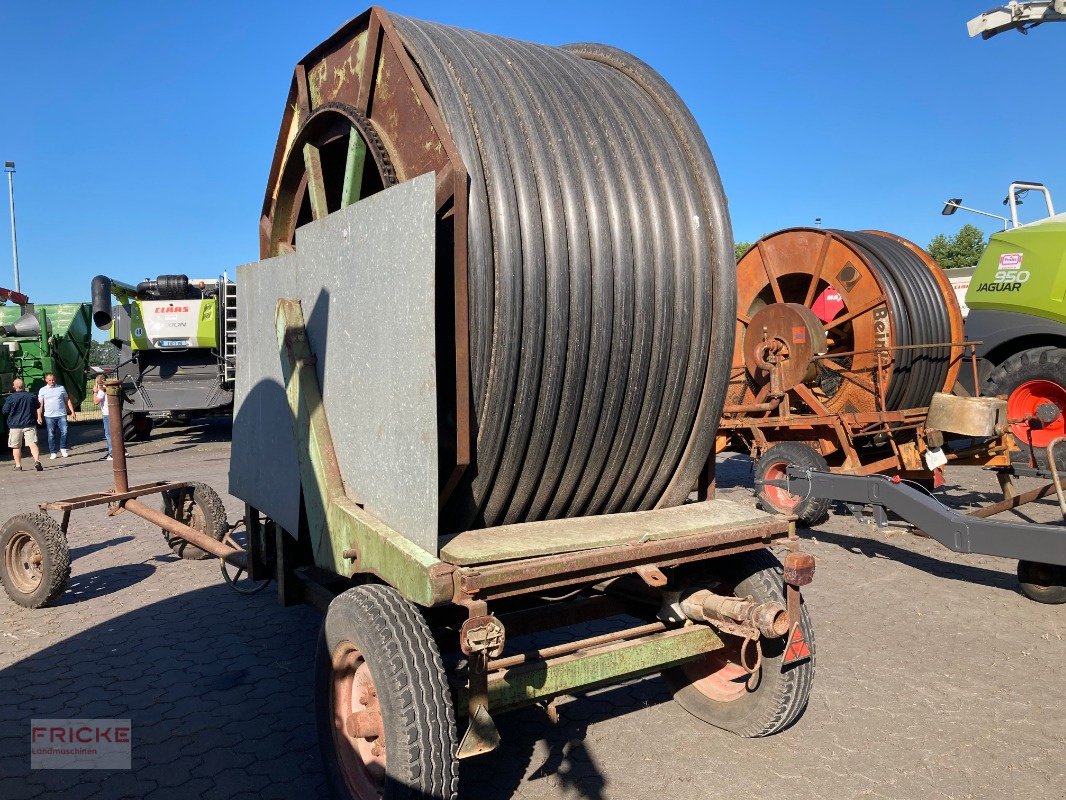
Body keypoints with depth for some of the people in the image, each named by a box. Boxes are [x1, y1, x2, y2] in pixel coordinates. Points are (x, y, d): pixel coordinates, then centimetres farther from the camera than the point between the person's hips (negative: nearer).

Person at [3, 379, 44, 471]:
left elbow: (5, 412, -2)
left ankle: (18, 465, 13)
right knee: (32, 443, -4)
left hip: (15, 426, -1)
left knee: (16, 446, 10)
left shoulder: (10, 398, -9)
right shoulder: (31, 396, -1)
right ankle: (37, 460, -22)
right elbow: (38, 406, 15)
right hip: (29, 425, 1)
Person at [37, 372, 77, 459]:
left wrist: (73, 412, 5)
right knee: (51, 435, 3)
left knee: (64, 432, -7)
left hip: (61, 415, 0)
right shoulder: (42, 390, 6)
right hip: (49, 416, 0)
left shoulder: (61, 388, 9)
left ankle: (63, 449, 12)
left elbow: (67, 400, 12)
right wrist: (39, 416, -6)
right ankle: (52, 452, 9)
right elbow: (40, 405, 2)